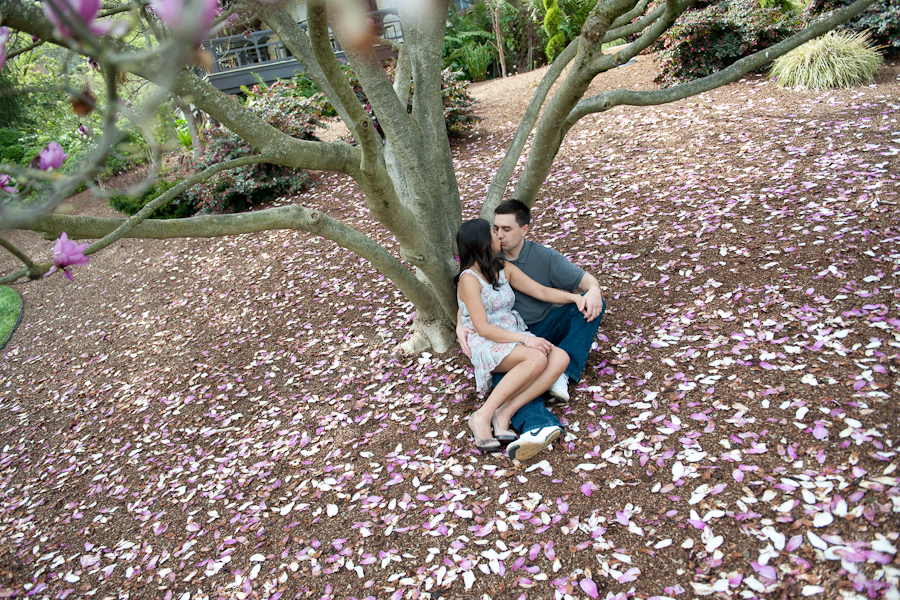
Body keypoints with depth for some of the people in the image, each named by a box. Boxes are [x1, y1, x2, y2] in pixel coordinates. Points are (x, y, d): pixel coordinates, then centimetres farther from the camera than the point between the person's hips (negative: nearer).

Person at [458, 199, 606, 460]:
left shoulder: (545, 257, 0)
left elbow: (584, 278, -4)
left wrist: (593, 290, -30)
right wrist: (461, 326, -20)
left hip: (547, 326, 2)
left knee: (593, 303, -21)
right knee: (502, 371, -35)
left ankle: (562, 371, -34)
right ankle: (538, 424, -59)